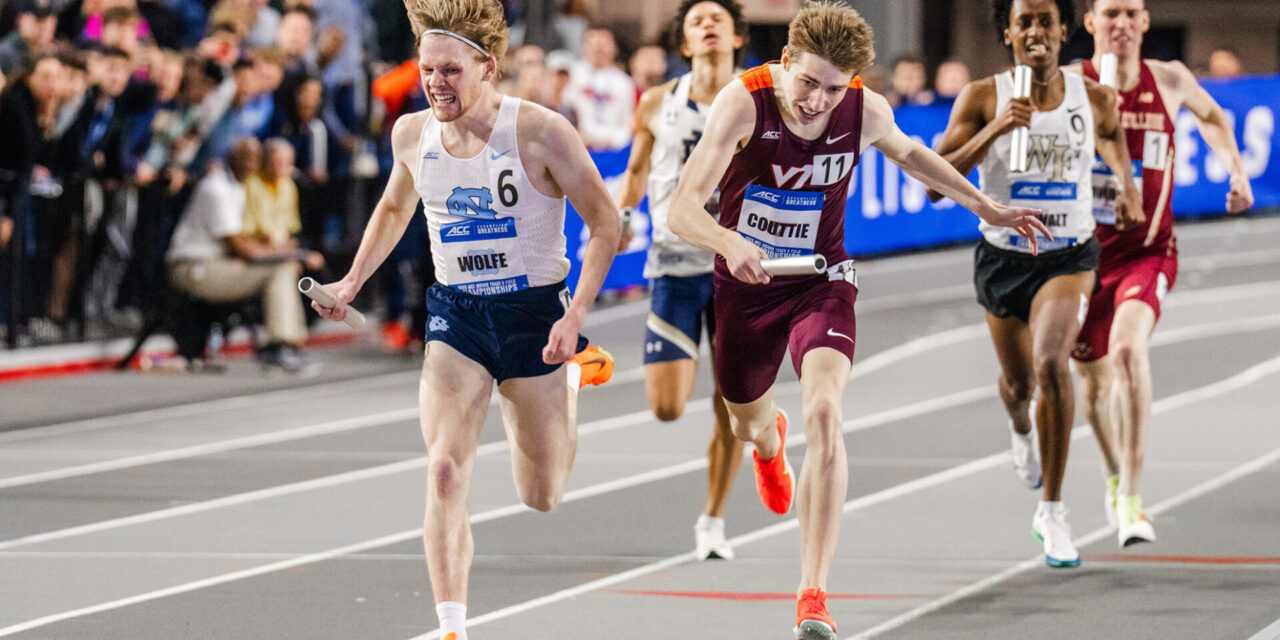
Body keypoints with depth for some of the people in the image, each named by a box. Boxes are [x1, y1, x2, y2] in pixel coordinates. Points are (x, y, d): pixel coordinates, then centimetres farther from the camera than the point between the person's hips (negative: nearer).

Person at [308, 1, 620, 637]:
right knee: (445, 471, -19)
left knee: (541, 497, 12)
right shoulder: (412, 134, -3)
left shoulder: (541, 133, -18)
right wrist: (352, 281, 11)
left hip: (534, 310, -2)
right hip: (455, 314, 2)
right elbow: (394, 207, 20)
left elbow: (605, 223, -11)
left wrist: (575, 315, -21)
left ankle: (573, 372, 43)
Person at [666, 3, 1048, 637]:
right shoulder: (743, 102, -25)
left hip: (821, 283, 0)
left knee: (824, 413, -25)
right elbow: (683, 208, -31)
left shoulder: (866, 111, -15)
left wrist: (986, 207, 16)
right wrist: (730, 243, -52)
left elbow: (908, 153, 11)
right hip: (745, 282, 0)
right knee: (745, 421, 23)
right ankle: (770, 441, 67)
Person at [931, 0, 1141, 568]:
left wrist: (1128, 189, 2)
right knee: (1018, 382, 19)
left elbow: (1112, 140, 20)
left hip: (1069, 256, -1)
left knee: (1051, 364, -26)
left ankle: (1052, 510, -15)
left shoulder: (1094, 99, -3)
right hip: (1002, 258, 1)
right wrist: (994, 129, -26)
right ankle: (1021, 427, 60)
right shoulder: (983, 97, -9)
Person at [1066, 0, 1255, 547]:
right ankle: (1115, 475, 48)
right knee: (1095, 379, 15)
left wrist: (1234, 169, 9)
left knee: (1128, 347, -29)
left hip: (1147, 251, -1)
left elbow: (1211, 115, 22)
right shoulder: (1069, 86, -7)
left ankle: (1131, 500, -28)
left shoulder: (1169, 80, -1)